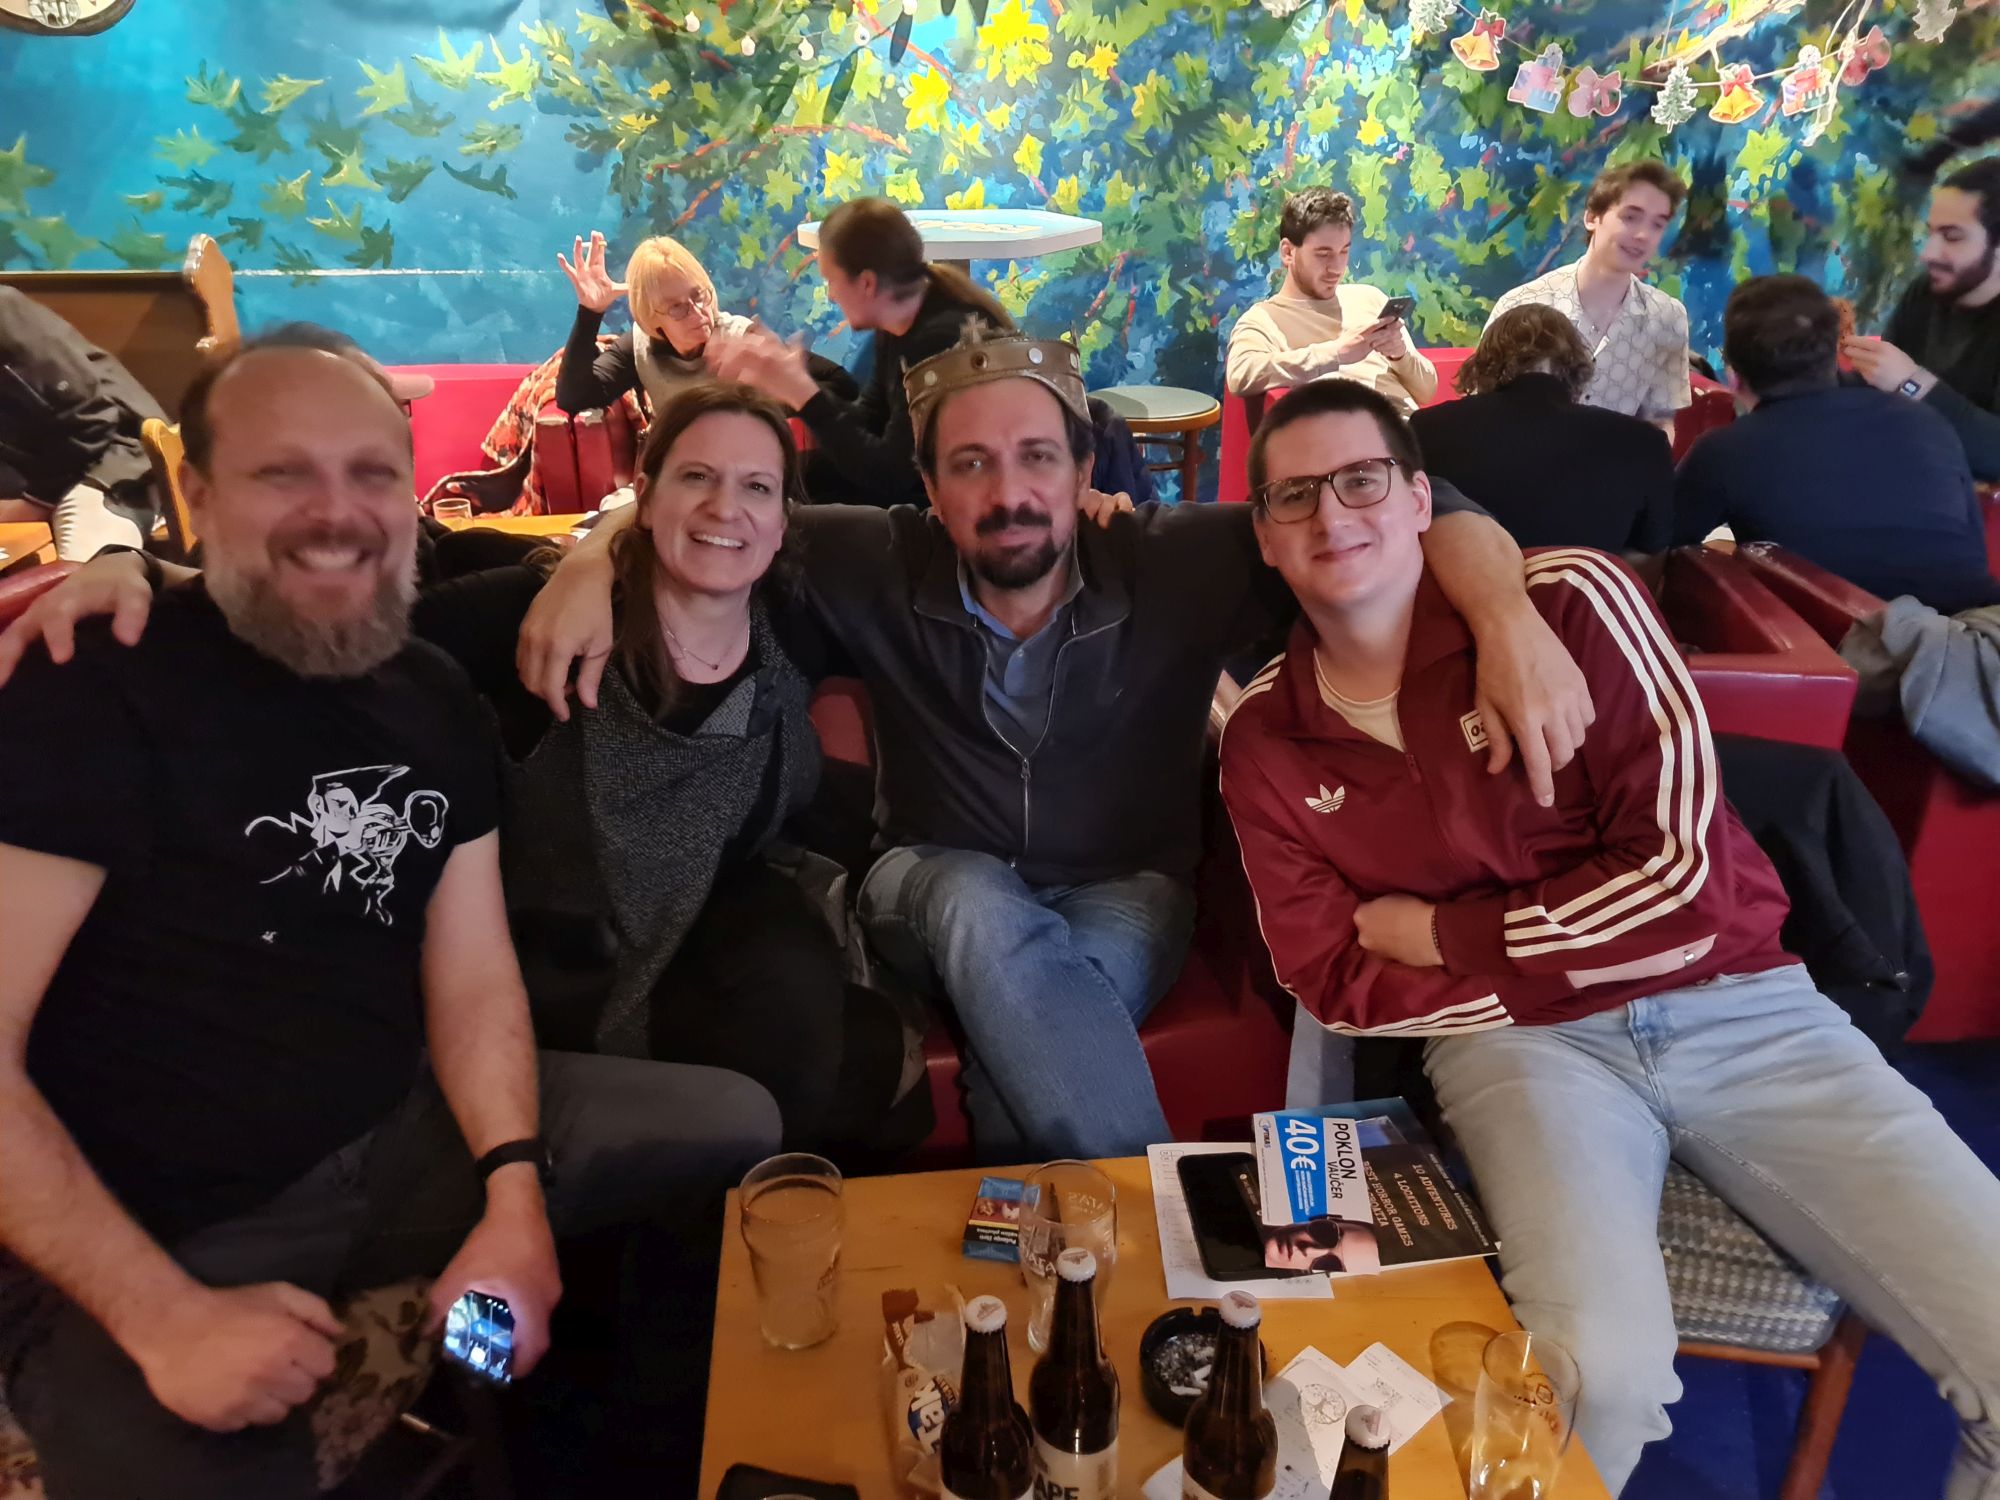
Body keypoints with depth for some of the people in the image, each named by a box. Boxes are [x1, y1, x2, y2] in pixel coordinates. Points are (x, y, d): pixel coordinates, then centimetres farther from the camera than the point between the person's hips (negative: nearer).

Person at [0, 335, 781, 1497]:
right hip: (150, 1236, -6)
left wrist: (515, 1194, -13)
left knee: (738, 1125, 3)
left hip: (403, 1138, 6)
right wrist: (163, 1317, -25)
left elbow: (474, 977, 2)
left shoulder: (437, 699, 5)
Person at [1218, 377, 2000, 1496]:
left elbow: (1686, 882, -11)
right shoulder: (1264, 745, 2)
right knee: (1601, 1370, -29)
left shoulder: (1571, 598, -6)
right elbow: (1339, 986, -2)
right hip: (1516, 1042, 0)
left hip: (1744, 1006, 1)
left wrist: (1439, 933, -6)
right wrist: (1590, 960, -9)